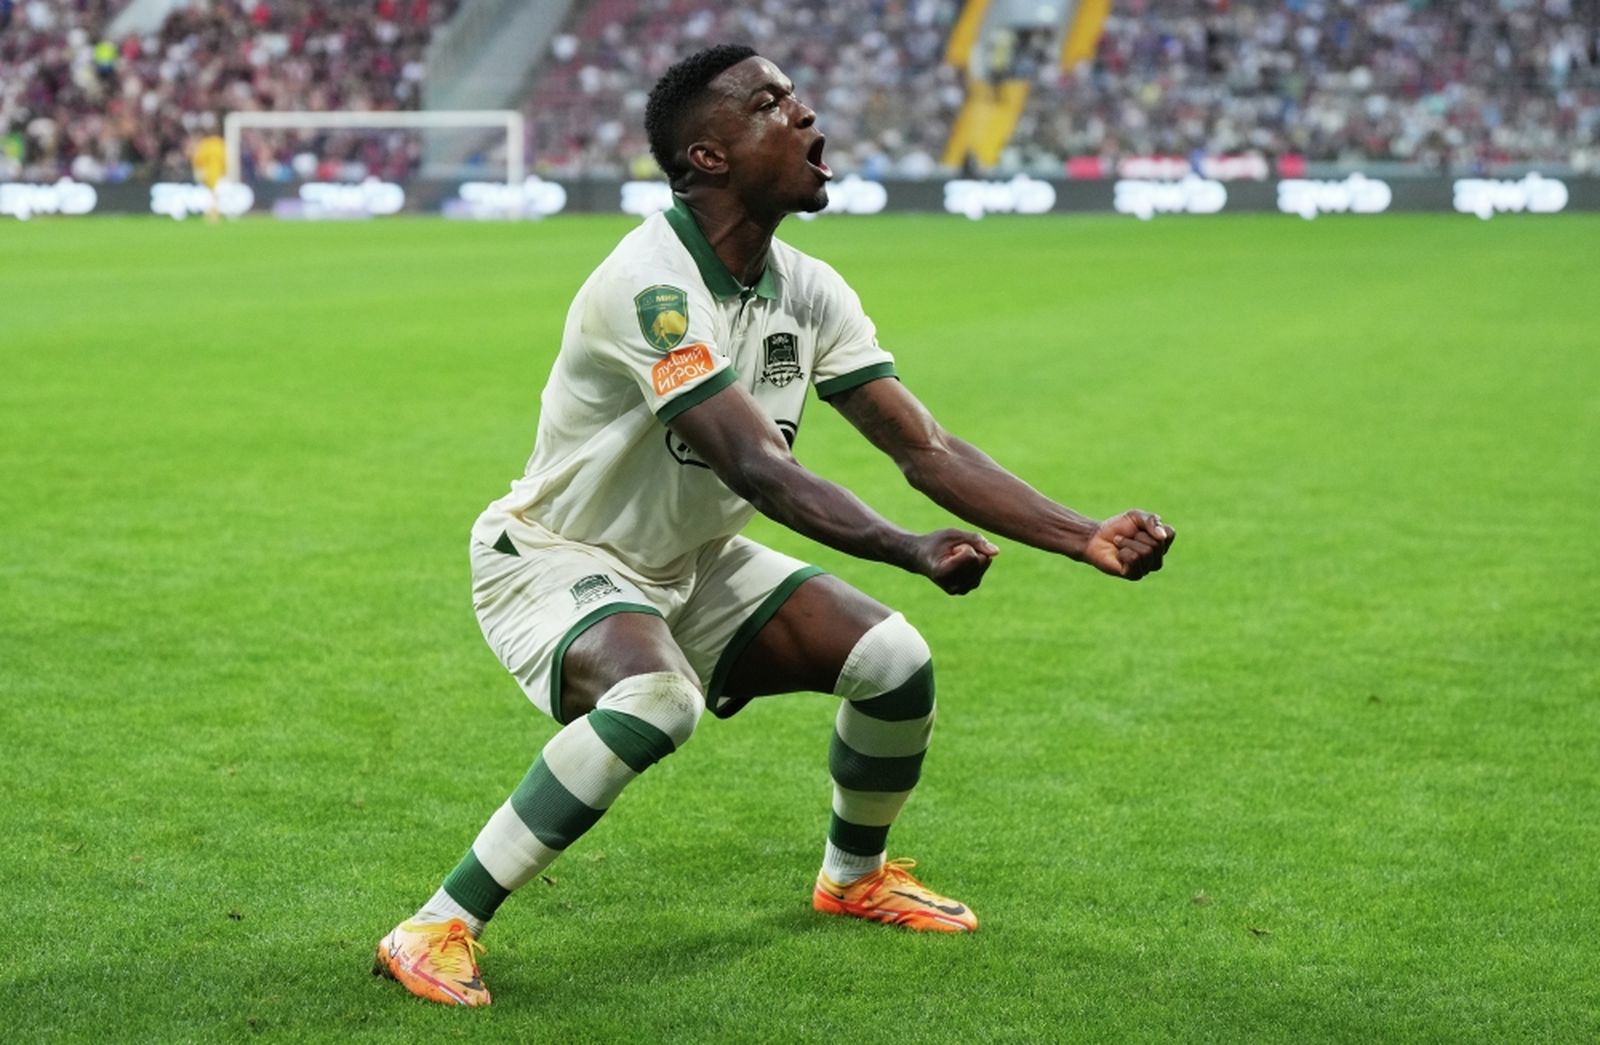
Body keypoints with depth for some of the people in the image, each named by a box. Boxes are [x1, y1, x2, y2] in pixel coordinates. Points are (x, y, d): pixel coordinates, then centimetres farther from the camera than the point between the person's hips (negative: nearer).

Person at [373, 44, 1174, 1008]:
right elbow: (757, 469, -37)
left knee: (896, 662, -3)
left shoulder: (809, 292, -4)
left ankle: (855, 876, 27)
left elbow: (926, 449, -5)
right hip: (555, 557, -8)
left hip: (695, 561, 8)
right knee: (656, 702, -37)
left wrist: (1086, 538, -14)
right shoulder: (652, 286, -29)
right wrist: (914, 553, -47)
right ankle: (436, 931, -25)